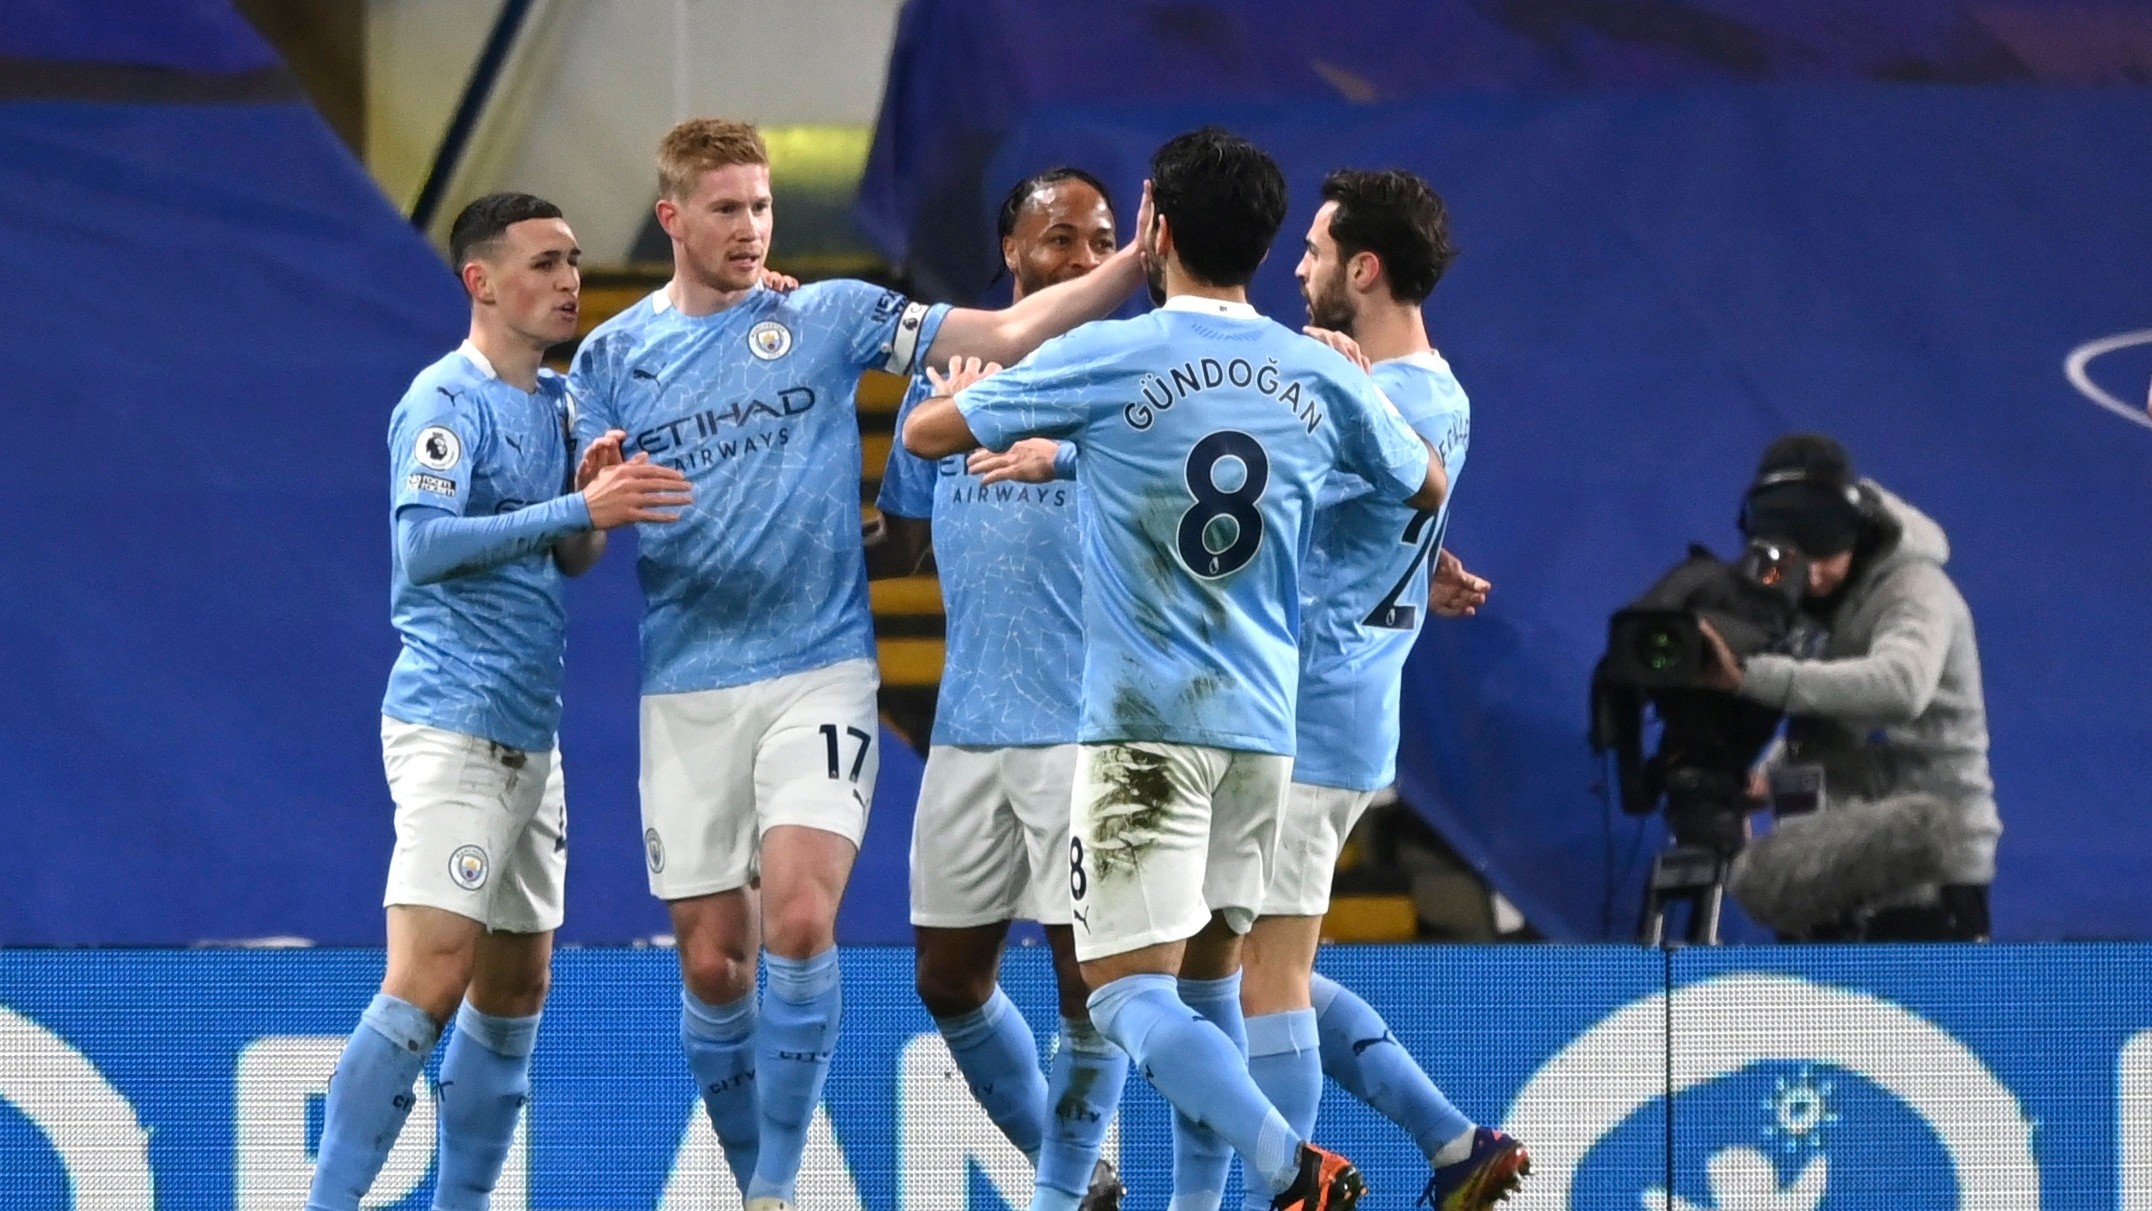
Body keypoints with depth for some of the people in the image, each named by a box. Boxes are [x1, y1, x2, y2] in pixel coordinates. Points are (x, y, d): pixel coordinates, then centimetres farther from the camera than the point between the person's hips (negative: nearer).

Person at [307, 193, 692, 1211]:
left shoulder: (550, 402, 16)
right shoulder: (448, 400, -10)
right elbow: (425, 544, -21)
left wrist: (598, 502, -2)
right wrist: (582, 508, -26)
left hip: (530, 733, 9)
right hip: (453, 729, -9)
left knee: (515, 986, 10)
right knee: (429, 980, -17)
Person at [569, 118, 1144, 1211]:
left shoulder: (830, 317, 4)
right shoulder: (611, 357, 7)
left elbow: (1010, 333, -2)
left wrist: (1140, 258, -14)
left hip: (819, 673, -2)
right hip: (686, 687, 2)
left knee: (798, 921, -19)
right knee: (712, 963, 2)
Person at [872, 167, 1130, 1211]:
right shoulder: (943, 373, 11)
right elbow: (902, 542, 19)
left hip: (1087, 726, -5)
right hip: (969, 725, 5)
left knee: (1087, 981, -6)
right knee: (948, 979, 9)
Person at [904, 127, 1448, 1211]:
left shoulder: (1104, 359, -9)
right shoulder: (1322, 377, 3)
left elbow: (924, 433, 1)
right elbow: (1426, 489, 21)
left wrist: (962, 391, 23)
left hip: (1144, 717, -5)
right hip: (1265, 721, 5)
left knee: (1128, 992, -8)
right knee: (1209, 972, 19)